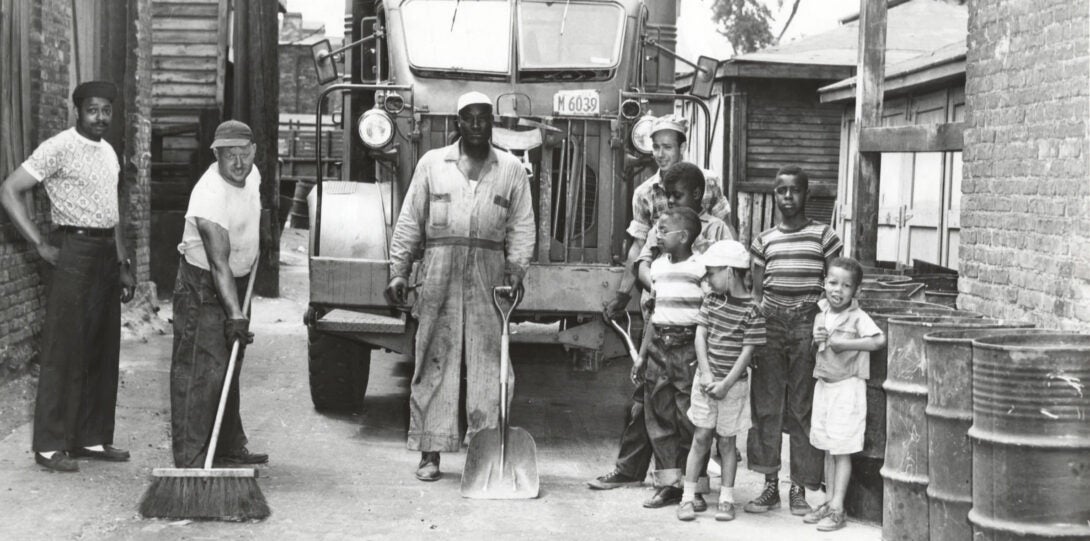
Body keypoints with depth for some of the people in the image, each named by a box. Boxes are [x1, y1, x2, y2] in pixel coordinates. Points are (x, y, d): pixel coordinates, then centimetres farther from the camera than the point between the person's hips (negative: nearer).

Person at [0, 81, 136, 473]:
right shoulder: (59, 148, -10)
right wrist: (41, 245, -15)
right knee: (64, 351, -6)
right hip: (72, 252, -8)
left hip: (106, 253, 8)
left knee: (103, 351, 10)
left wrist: (123, 264, 17)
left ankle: (93, 438, 19)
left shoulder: (109, 154, 15)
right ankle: (50, 446, 0)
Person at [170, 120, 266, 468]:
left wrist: (255, 249, 18)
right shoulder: (210, 195, -28)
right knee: (200, 372, -13)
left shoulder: (251, 175, -1)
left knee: (229, 368, 16)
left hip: (237, 282, 9)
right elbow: (219, 263, -33)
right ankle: (190, 461, -13)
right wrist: (235, 315, -37)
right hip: (202, 286, -9)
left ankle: (229, 449, 26)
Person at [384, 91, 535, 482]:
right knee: (435, 361, 0)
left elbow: (522, 227, 8)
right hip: (439, 272, 0)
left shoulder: (511, 169, 12)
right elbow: (409, 222, 9)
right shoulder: (432, 163, 11)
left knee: (489, 362, -3)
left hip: (489, 276, 0)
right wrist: (398, 271, 1)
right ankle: (430, 453, 4)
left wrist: (516, 270, -6)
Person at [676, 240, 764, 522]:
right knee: (701, 437, 3)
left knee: (727, 440, 5)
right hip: (706, 378, 3)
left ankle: (726, 499, 15)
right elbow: (700, 336, 1)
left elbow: (747, 351, -12)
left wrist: (725, 384, -15)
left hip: (734, 383, -3)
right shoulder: (711, 300, 3)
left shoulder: (751, 309, -11)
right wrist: (706, 374, -10)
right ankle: (688, 497, 6)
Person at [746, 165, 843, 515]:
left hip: (808, 321, -2)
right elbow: (756, 292, 14)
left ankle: (799, 488, 7)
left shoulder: (823, 236, 5)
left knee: (803, 407, -1)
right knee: (766, 404, 1)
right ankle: (770, 484, 10)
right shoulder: (764, 241, 12)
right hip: (770, 322, 3)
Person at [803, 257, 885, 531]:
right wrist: (816, 341, -5)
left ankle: (837, 509, 1)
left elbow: (880, 340, -28)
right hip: (823, 383, 7)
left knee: (842, 450, -3)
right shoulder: (821, 314, 6)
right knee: (828, 449, 12)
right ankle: (828, 502, 20)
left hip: (848, 386, -7)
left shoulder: (858, 317, -13)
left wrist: (846, 343, -24)